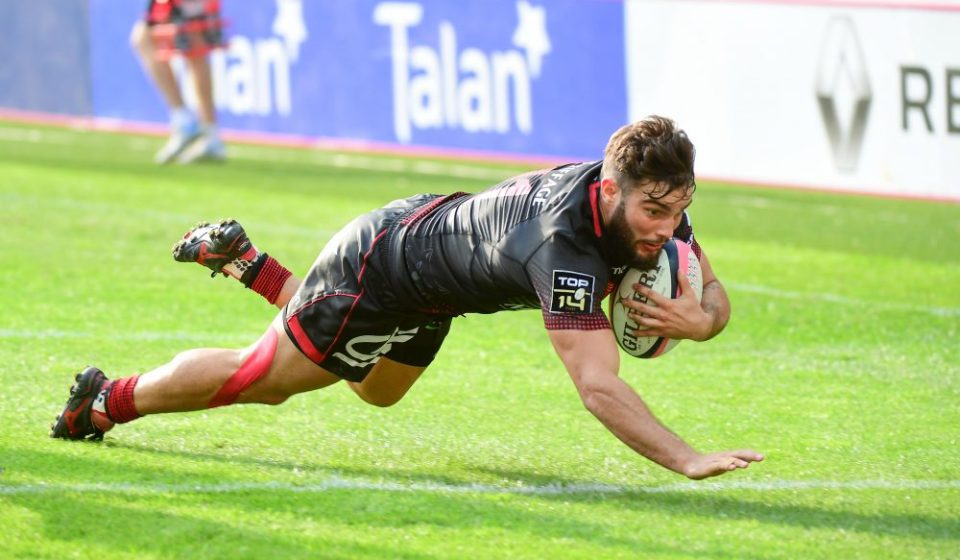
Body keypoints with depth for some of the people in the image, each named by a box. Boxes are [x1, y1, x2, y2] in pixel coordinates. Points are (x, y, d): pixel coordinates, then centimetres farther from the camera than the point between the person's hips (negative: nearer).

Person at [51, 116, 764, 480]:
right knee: (261, 377, 10)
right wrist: (689, 461, -56)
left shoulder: (654, 204, -21)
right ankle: (109, 400, 33)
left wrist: (697, 318, -31)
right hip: (378, 269, -9)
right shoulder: (565, 242, -45)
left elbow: (713, 293, -7)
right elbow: (598, 387, -49)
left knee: (377, 392, 36)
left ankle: (241, 257, 48)